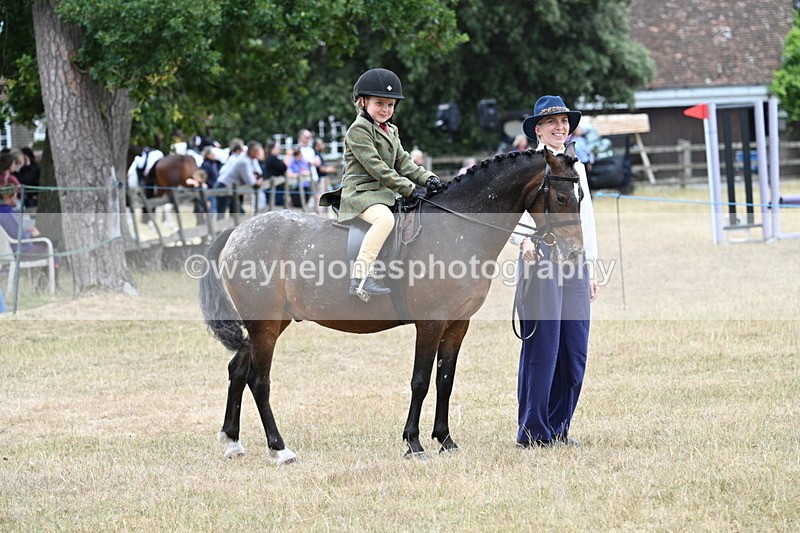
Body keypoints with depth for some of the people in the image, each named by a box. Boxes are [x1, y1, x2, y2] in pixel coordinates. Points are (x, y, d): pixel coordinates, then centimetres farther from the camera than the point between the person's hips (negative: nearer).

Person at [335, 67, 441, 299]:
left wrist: (427, 178, -5)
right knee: (384, 218, -38)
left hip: (385, 194, 10)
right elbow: (375, 167, -17)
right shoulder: (359, 130, -10)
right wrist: (409, 189, -19)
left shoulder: (390, 132, 20)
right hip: (361, 191, -10)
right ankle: (360, 277, -44)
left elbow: (403, 162, 15)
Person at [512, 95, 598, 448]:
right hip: (540, 257, -6)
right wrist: (524, 242, -28)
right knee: (542, 344, -6)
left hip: (574, 259, 6)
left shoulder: (576, 167, 17)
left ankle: (558, 426, 13)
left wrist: (591, 268, 19)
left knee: (575, 349, 4)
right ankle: (533, 430, 0)